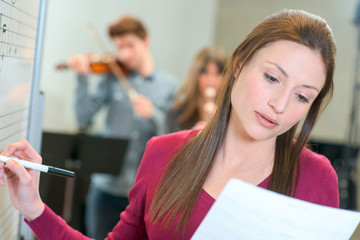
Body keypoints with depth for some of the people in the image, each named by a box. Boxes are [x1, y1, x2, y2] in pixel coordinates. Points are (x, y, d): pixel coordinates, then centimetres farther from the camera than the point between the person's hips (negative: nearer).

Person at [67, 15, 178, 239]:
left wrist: (153, 115, -18)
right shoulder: (112, 79, 4)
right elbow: (84, 118, -5)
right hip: (107, 185, 1)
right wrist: (83, 78, -14)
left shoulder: (169, 85, 4)